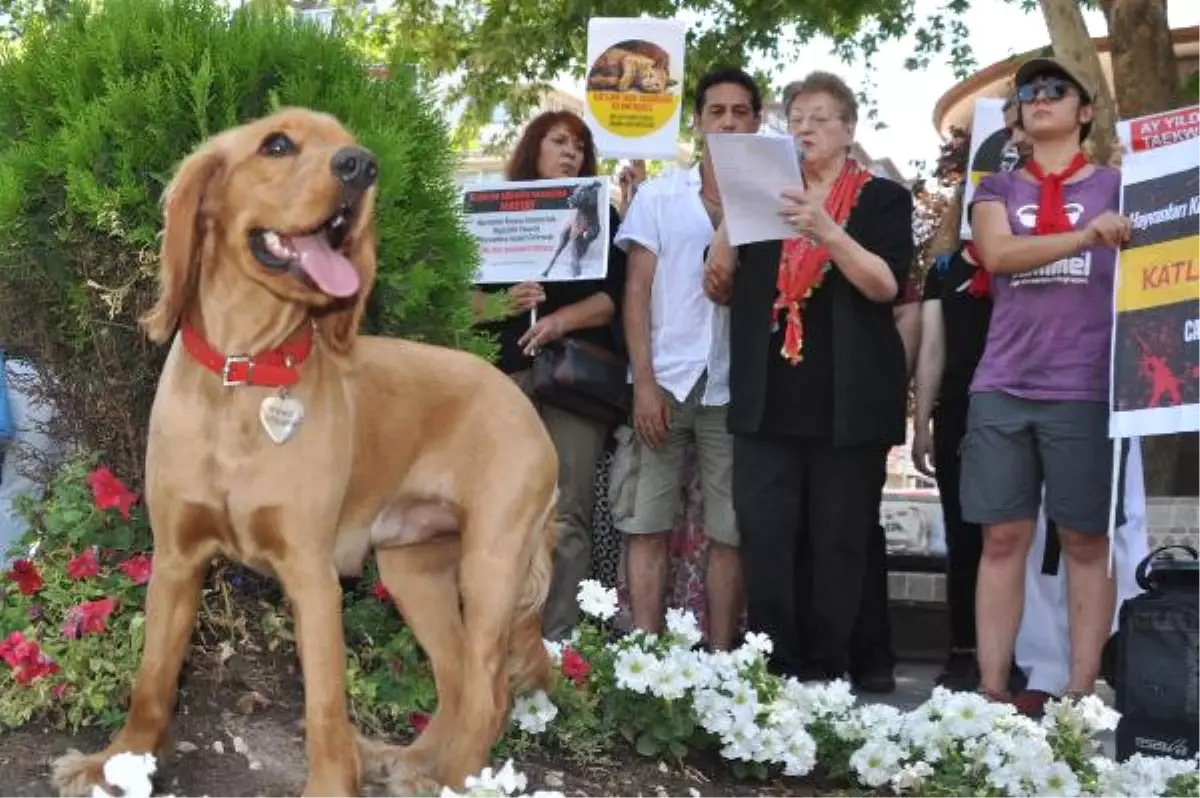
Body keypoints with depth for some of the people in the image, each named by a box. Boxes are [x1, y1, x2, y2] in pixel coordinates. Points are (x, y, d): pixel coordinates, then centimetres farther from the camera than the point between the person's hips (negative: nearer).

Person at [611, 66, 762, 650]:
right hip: (665, 381, 0)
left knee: (730, 532, 2)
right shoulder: (658, 197, 10)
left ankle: (719, 658, 8)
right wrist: (643, 382, -5)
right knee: (648, 525, -2)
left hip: (736, 387, 0)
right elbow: (637, 293, 4)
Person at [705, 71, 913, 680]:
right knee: (764, 538, -6)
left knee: (837, 542, 0)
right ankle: (775, 670, -3)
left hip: (848, 402, -3)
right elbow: (719, 287, 13)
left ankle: (825, 673, 6)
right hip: (768, 400, 3)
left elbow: (887, 285, -10)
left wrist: (826, 231, -23)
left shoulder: (883, 198, 6)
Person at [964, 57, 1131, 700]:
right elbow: (998, 255, -6)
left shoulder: (1117, 186, 12)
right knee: (1002, 539, 1)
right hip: (1001, 389, 2)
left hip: (1085, 391, -1)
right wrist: (1088, 235, -19)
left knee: (1086, 542, 1)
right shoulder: (998, 189, 15)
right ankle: (991, 690, 4)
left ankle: (1080, 693, 4)